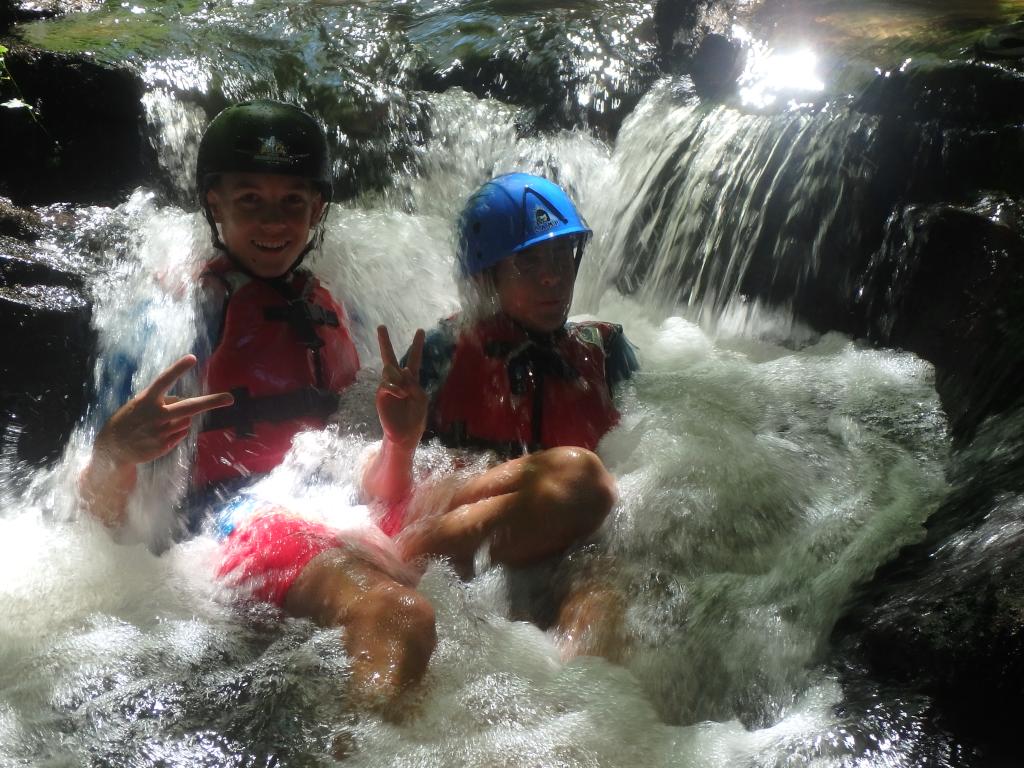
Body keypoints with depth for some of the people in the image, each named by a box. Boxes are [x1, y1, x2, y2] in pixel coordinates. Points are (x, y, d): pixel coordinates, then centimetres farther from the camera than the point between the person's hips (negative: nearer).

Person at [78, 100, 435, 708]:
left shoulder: (329, 313, 19)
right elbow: (108, 514, -3)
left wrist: (401, 441, -2)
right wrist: (114, 454, -25)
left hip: (328, 524, 7)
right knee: (401, 617, -35)